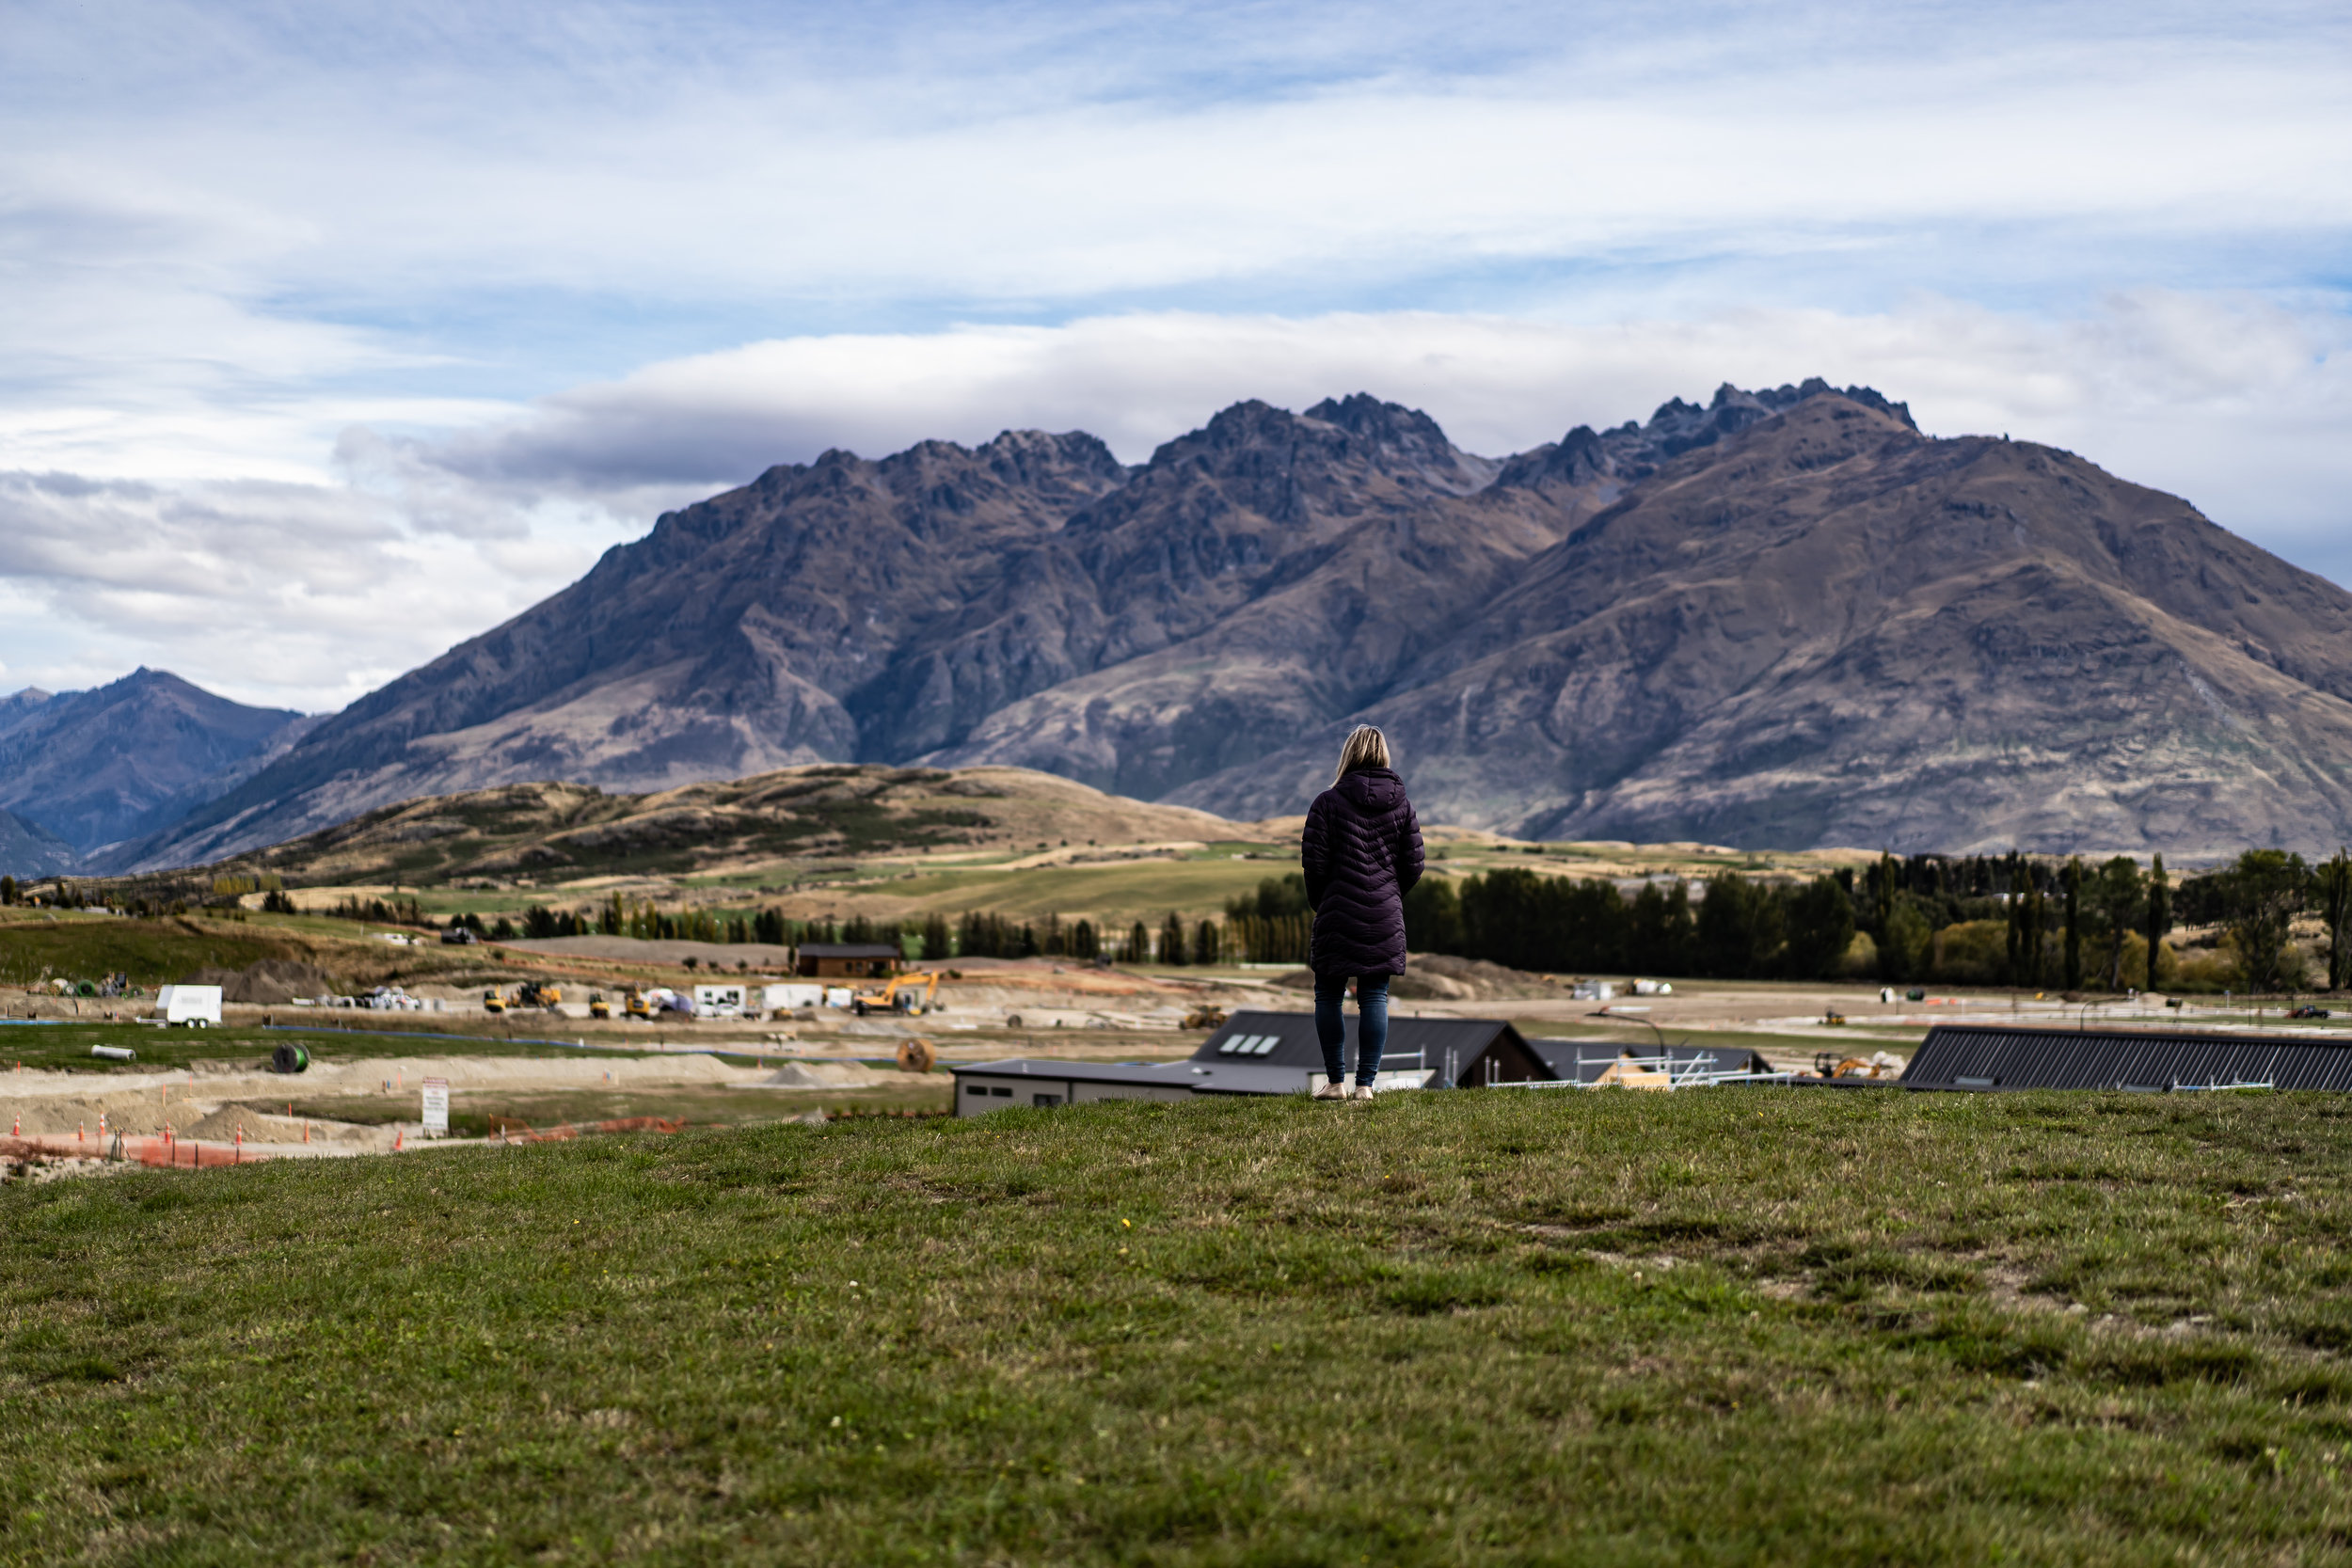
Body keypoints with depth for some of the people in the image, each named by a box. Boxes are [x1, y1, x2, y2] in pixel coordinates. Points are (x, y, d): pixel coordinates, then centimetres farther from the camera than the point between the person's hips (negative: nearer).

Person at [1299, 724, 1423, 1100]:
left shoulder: (1328, 803, -4)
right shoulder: (1402, 805, 7)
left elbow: (1314, 862, -7)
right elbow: (1413, 866, 7)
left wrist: (1320, 904, 9)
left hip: (1338, 915, -3)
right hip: (1385, 919, 3)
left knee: (1329, 996, 8)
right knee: (1374, 998, 4)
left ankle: (1336, 1081, 9)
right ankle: (1365, 1083, 1)